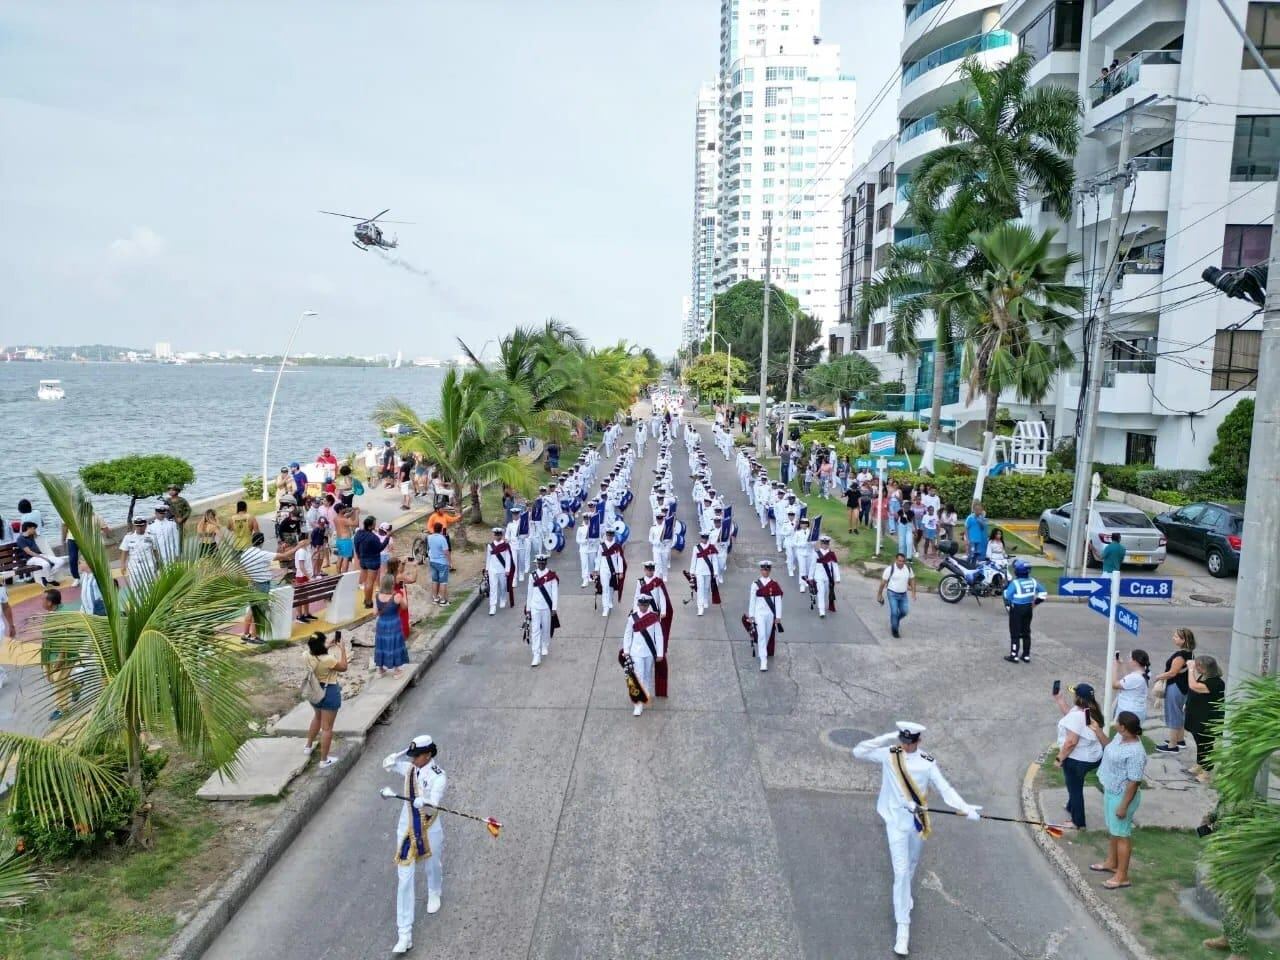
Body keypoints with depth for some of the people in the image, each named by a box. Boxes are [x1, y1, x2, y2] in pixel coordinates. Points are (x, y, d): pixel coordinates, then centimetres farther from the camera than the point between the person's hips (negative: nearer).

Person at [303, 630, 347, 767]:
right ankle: (324, 759, 13)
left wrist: (328, 645, 13)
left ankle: (309, 745, 50)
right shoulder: (327, 660, -31)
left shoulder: (308, 656, -11)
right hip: (329, 692, -7)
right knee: (327, 727, 5)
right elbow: (343, 668, -15)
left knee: (317, 717, 34)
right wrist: (342, 650, -11)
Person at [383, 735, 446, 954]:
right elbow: (387, 764, 11)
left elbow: (433, 804, -28)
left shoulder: (438, 776, -19)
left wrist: (422, 802, -52)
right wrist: (406, 753, -8)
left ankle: (434, 894, 59)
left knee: (433, 866, 23)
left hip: (430, 831, -3)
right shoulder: (410, 768, -3)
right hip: (407, 830, 3)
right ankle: (404, 935, 1)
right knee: (404, 880, -1)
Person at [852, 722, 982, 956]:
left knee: (912, 865, 24)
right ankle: (903, 928, -3)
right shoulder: (888, 755, -8)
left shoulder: (927, 763, -9)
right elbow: (858, 752, -9)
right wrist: (886, 738, -16)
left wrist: (965, 808, -29)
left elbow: (945, 790, -13)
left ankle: (905, 894, 54)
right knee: (901, 871, -7)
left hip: (918, 820, 2)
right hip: (896, 820, -2)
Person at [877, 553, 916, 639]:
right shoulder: (890, 569, -14)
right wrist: (879, 594, -5)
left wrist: (913, 592, 5)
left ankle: (895, 621, 35)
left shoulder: (908, 569, -1)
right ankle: (894, 630, 9)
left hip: (903, 594, 4)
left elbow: (912, 580, 13)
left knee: (904, 611, 4)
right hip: (892, 594, -4)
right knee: (894, 612, -8)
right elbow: (883, 582, -8)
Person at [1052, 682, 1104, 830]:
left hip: (1077, 760, -9)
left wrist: (1060, 758, -21)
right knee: (1076, 786, 30)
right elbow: (1069, 714, 15)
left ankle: (1078, 823, 24)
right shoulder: (1090, 711, -1)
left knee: (1075, 789, 10)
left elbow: (1071, 741, -30)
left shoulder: (1078, 715, -30)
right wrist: (1059, 699, 10)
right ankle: (1071, 808, 50)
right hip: (1092, 757, 9)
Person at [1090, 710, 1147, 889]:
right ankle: (1111, 863, 43)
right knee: (1113, 830, 25)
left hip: (1122, 796, -9)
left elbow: (1134, 782, -26)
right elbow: (1109, 747, 20)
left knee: (1122, 834, 6)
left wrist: (1124, 806, -22)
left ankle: (1122, 876, 20)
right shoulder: (1120, 737, -4)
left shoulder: (1135, 752, -31)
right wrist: (1098, 731, 16)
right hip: (1111, 792, 9)